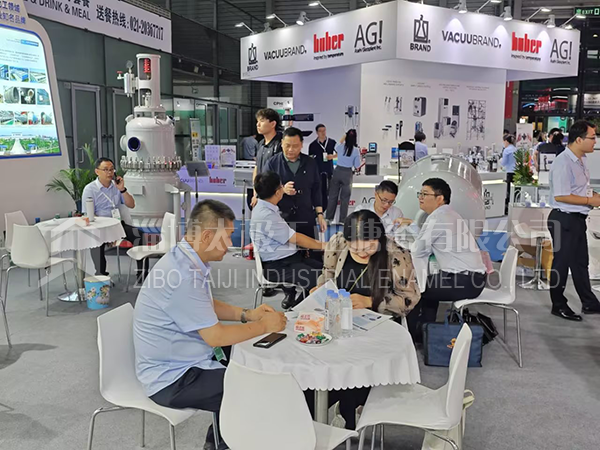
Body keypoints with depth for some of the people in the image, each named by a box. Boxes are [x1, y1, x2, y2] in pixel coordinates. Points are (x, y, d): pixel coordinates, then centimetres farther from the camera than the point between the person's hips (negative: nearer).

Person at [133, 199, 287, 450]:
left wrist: (247, 314, 5)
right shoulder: (182, 274, -29)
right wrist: (264, 326, -11)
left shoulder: (188, 260, 1)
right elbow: (216, 336, -24)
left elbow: (208, 306, 17)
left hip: (184, 359, 10)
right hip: (172, 378, -10)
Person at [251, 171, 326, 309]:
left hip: (289, 258, 10)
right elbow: (295, 238, -14)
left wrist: (318, 242, 11)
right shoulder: (266, 215, -22)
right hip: (277, 266, -10)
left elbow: (292, 235, 14)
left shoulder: (268, 209, 8)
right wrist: (322, 245, -3)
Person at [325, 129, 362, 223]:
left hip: (337, 171, 2)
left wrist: (344, 136, 30)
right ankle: (342, 219, 12)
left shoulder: (340, 147, -3)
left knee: (333, 195, 12)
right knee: (345, 198, 7)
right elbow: (357, 166, -6)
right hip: (347, 174, -2)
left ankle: (329, 217, 19)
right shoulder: (356, 150, -11)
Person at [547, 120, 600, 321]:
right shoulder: (563, 163, -21)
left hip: (578, 218, 10)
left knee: (581, 262, 19)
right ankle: (559, 305, 17)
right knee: (562, 263, 3)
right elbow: (560, 196, -25)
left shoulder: (581, 160, 10)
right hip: (564, 219, -10)